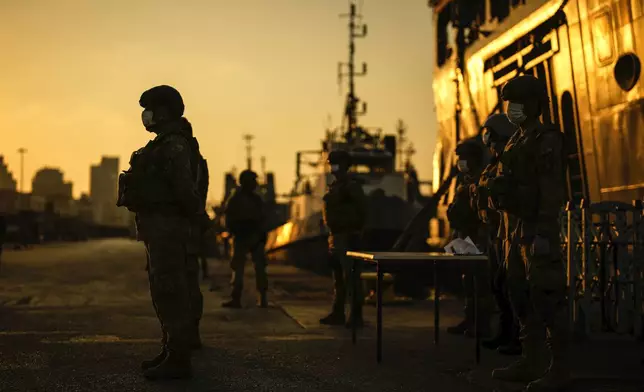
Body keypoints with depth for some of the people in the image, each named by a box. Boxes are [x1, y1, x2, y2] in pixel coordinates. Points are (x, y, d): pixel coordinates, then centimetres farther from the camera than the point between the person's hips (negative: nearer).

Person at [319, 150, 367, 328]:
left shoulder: (351, 186, -13)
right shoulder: (334, 186, 15)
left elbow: (362, 209, -19)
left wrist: (356, 231, -16)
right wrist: (332, 231, 15)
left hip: (348, 237, -10)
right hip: (336, 236, 10)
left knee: (351, 277, -6)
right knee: (338, 278, 15)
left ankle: (356, 316, -1)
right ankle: (338, 314, 23)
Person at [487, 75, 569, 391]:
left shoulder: (547, 140, -9)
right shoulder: (516, 143, 18)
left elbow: (552, 190, -18)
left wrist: (544, 234, -24)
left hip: (537, 231, -9)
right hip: (518, 230, 9)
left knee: (546, 299, -7)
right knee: (521, 297, 12)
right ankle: (530, 363, 21)